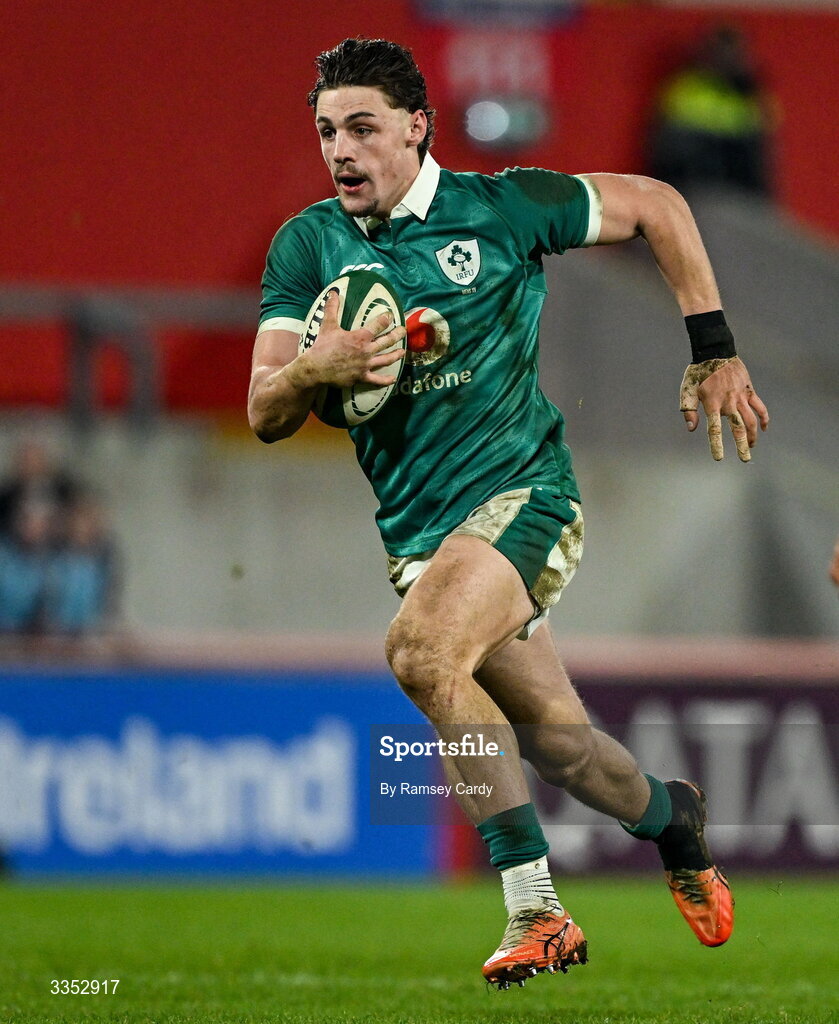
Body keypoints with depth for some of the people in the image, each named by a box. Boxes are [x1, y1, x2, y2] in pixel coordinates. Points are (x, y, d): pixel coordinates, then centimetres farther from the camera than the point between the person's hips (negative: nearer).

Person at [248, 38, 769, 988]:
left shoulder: (499, 207, -6)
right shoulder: (307, 246, 3)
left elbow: (654, 205, 6)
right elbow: (264, 415, -2)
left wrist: (714, 354, 5)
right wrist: (318, 367, -25)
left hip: (521, 492, -5)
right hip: (416, 531, 5)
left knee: (423, 652, -30)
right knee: (555, 739, 6)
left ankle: (534, 904, -21)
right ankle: (668, 815, 39)